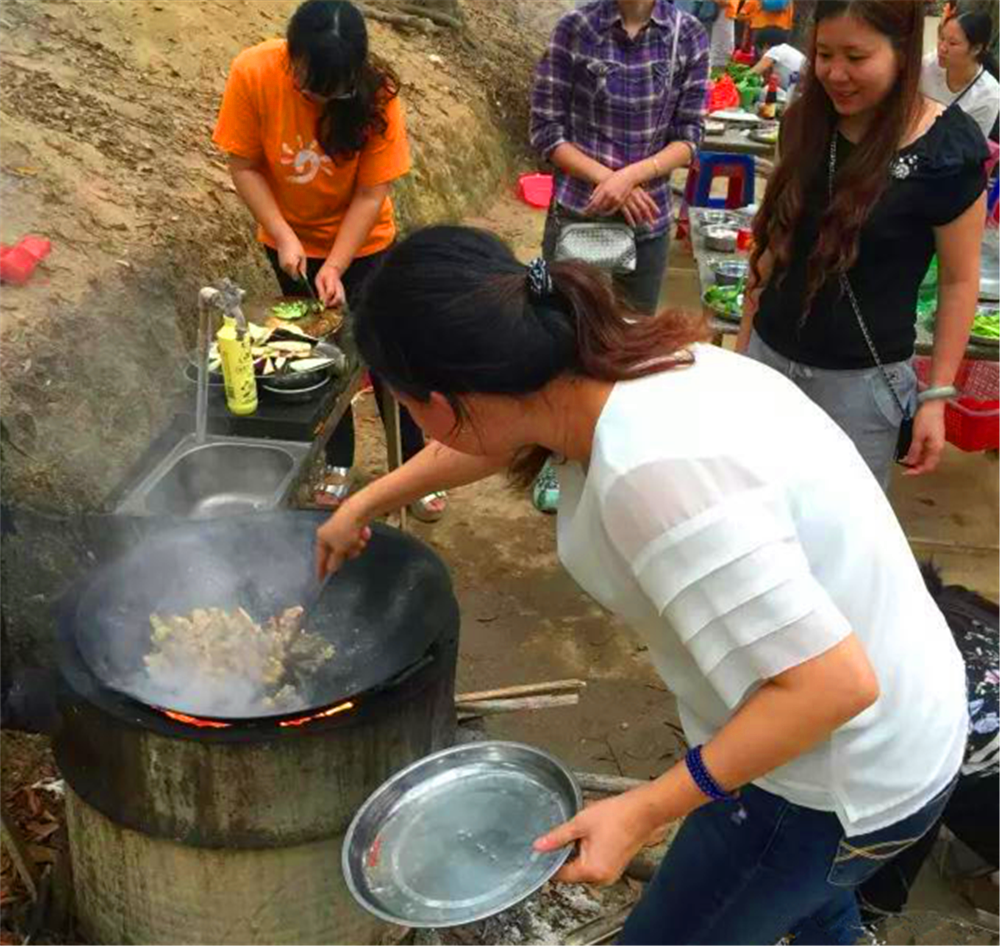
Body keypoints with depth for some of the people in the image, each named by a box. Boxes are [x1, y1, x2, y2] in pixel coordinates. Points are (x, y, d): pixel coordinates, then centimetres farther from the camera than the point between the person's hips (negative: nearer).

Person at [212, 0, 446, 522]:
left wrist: (336, 266, -26)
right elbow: (244, 166, -15)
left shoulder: (375, 94, -26)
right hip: (291, 242, 2)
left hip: (363, 243, -1)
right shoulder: (253, 74, -24)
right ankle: (338, 463, 27)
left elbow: (370, 193, -21)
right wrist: (284, 236, -23)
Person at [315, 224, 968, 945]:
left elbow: (834, 681, -32)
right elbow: (492, 434, 11)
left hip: (847, 778, -8)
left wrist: (644, 810, -26)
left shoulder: (656, 471, -37)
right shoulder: (613, 363, -10)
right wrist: (364, 505, 24)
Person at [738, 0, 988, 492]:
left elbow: (958, 280, -7)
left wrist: (937, 395, -8)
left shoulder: (948, 150, -14)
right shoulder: (807, 120, 0)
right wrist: (745, 335, 13)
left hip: (859, 378, -4)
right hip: (769, 354, 4)